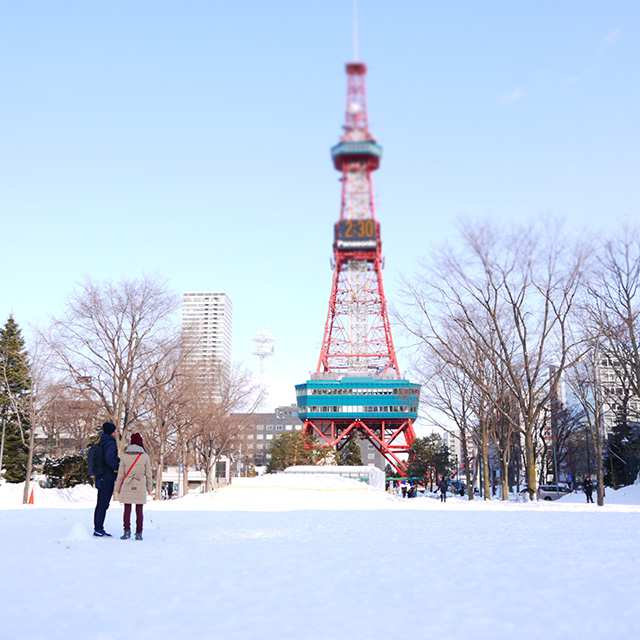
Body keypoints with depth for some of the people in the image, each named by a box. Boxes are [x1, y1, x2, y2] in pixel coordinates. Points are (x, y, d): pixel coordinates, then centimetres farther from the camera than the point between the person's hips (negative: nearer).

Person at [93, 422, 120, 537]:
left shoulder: (102, 443, 15)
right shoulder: (111, 443, -13)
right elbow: (109, 459, -26)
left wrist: (118, 460, 2)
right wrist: (117, 467, -13)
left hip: (100, 478, 9)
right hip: (107, 478, -9)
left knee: (100, 504, 13)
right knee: (103, 505, -6)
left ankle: (97, 529, 17)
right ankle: (99, 529, -6)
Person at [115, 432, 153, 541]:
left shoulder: (125, 455, 0)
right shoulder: (145, 456, -1)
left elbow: (120, 473, 3)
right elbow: (148, 473, 4)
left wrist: (118, 487, 12)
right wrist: (149, 487, 14)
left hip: (127, 486, 0)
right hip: (140, 487, 0)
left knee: (127, 509, 6)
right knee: (139, 510, 5)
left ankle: (127, 531, -4)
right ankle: (139, 533, 5)